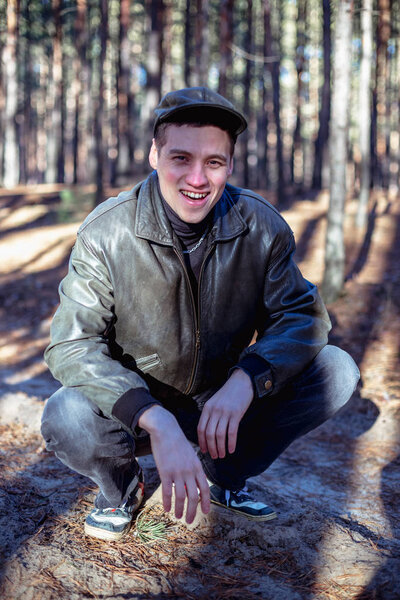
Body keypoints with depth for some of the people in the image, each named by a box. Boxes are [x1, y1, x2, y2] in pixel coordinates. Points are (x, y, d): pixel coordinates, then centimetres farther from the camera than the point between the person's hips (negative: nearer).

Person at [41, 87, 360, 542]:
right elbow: (71, 345, -24)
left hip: (224, 404, 3)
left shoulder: (261, 226, -12)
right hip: (136, 409, -2)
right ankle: (120, 486, 5)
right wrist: (157, 421, -41)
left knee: (336, 371, -16)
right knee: (65, 419, -34)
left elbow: (303, 316, -10)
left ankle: (224, 474, 7)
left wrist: (244, 381, -32)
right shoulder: (106, 233, -18)